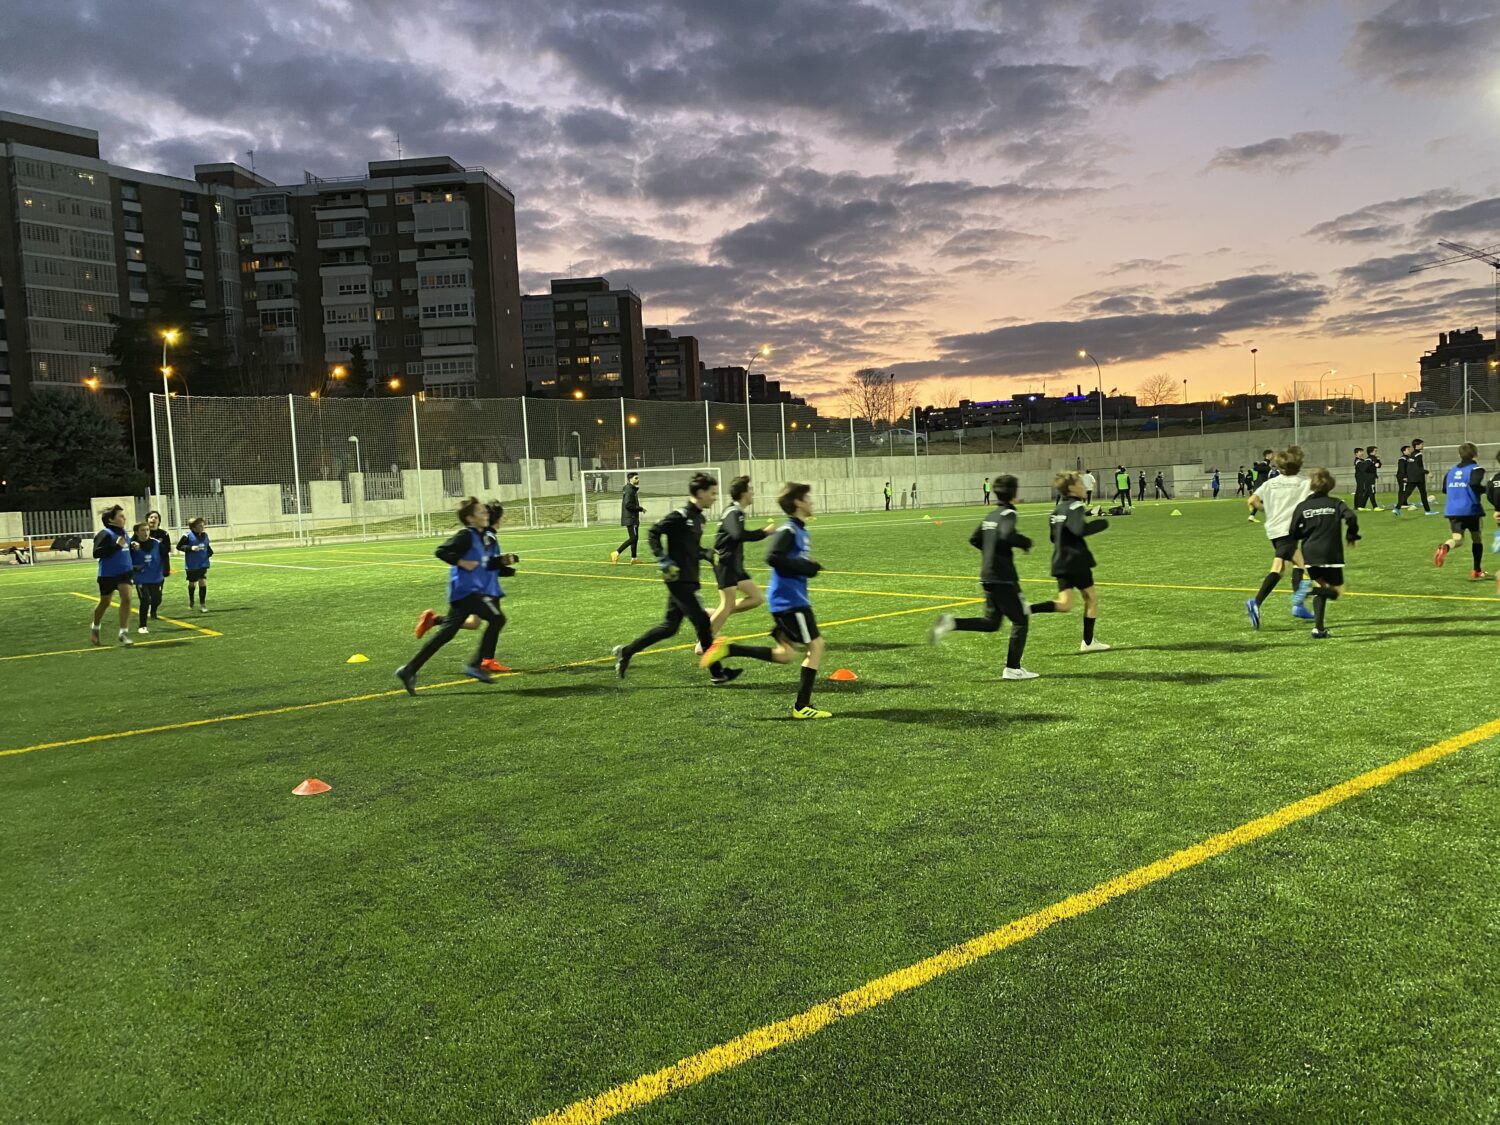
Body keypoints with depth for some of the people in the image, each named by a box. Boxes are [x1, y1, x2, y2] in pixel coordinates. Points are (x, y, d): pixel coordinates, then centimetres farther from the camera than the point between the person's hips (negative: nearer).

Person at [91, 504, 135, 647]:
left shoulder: (122, 532, 6)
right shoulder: (105, 534, -17)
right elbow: (96, 553, -25)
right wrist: (116, 545, -31)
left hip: (124, 571, 5)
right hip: (108, 574, -5)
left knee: (126, 598, -11)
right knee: (105, 602, 11)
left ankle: (124, 632, -7)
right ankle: (95, 628, 37)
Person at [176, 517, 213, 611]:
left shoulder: (205, 535, -1)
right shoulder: (188, 536, -15)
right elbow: (179, 546, -10)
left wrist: (210, 551, -1)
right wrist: (191, 548, -23)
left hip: (203, 564, 2)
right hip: (192, 565, -2)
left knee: (203, 582, -9)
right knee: (192, 583, 14)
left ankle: (202, 605, -1)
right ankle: (191, 600, 42)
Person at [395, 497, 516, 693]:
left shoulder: (488, 537, 15)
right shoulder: (466, 536, -10)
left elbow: (490, 564, 19)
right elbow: (441, 552, -15)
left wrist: (503, 561, 2)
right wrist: (461, 562, -21)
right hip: (466, 589, -9)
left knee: (447, 633, 9)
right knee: (497, 618, -16)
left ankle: (409, 670, 14)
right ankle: (476, 665, -10)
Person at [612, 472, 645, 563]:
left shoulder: (633, 490, 16)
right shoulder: (629, 490, -15)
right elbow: (628, 505, -22)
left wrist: (639, 509, 6)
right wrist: (640, 509, -15)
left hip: (633, 518, 10)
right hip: (630, 518, -10)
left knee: (635, 538, 11)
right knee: (633, 538, -12)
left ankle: (634, 558, 14)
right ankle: (616, 553, -9)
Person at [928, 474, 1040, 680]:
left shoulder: (991, 515, 13)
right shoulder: (1008, 514, -12)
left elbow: (974, 539, 20)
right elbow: (1007, 535, -31)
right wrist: (1025, 543, -14)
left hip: (987, 577, 8)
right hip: (1003, 578, -8)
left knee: (991, 623, 14)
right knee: (1021, 620, 4)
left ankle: (952, 622, -5)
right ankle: (1012, 669, 6)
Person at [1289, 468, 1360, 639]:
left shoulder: (1302, 506, 4)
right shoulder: (1336, 503, 2)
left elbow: (1294, 533, 2)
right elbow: (1351, 517, -15)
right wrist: (1352, 535, 3)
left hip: (1310, 554, 2)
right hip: (1331, 554, -2)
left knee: (1320, 587, 15)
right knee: (1336, 591, 9)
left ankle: (1319, 628, 0)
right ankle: (1321, 591, -28)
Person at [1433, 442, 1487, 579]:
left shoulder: (1451, 471, 13)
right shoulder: (1475, 469, -5)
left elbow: (1444, 489, 17)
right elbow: (1474, 484, -23)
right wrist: (1485, 489, -5)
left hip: (1452, 511, 4)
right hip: (1470, 510, -4)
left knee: (1457, 539, -4)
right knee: (1476, 538, 15)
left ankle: (1445, 547, -43)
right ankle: (1477, 571, 22)